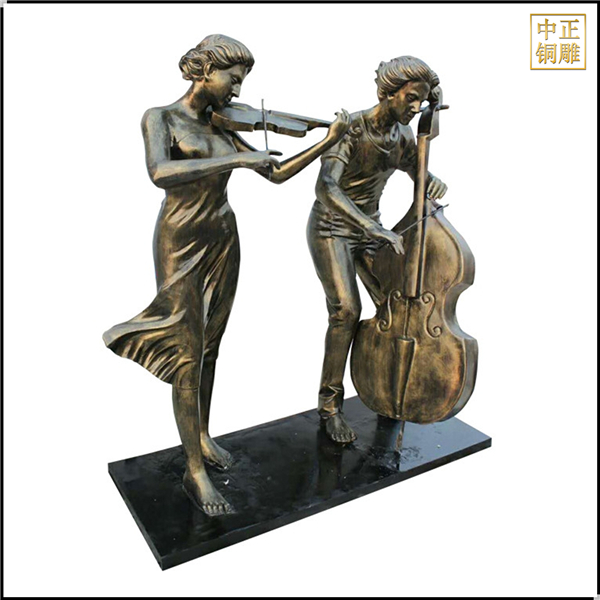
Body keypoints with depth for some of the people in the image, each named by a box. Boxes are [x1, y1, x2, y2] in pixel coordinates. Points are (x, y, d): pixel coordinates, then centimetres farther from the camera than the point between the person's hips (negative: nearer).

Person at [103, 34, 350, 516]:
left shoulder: (223, 126, 9)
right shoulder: (160, 118, -8)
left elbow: (276, 174, 8)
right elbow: (160, 174, -29)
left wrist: (328, 142, -2)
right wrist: (237, 159, -31)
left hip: (224, 244, 6)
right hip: (181, 245, -6)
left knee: (209, 347, 15)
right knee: (188, 355, -3)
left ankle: (202, 436, 33)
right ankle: (195, 471, 8)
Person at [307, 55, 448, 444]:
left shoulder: (403, 133, 0)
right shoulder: (352, 127, -21)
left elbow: (418, 171, 16)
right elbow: (325, 186, -34)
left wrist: (434, 182, -10)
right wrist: (373, 227, -44)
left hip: (369, 228, 6)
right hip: (331, 228, -6)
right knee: (346, 309, -21)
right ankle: (331, 405, -5)